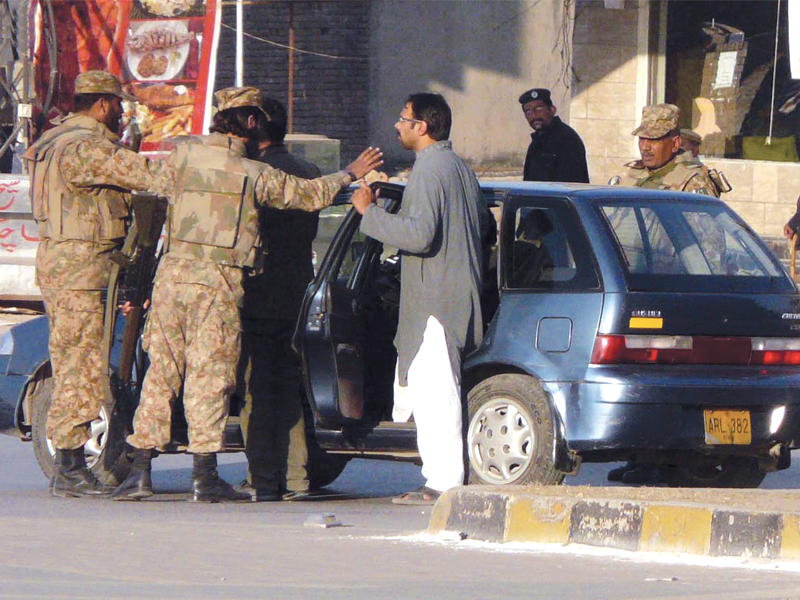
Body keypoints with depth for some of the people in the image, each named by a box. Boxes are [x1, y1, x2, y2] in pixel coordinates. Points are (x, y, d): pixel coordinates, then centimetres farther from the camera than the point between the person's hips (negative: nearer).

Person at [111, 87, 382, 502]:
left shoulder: (183, 155, 4)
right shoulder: (257, 175, -2)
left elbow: (162, 191, 20)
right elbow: (311, 194, 11)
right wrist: (349, 175, 27)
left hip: (172, 272, 3)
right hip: (217, 281, -3)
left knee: (161, 372, 8)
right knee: (209, 375, 0)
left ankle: (140, 470, 7)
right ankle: (205, 476, -1)